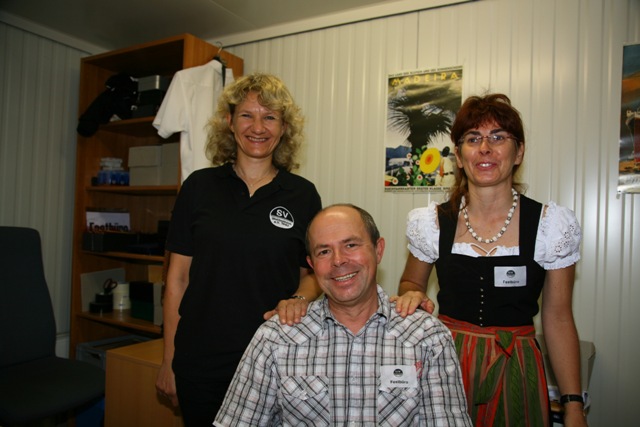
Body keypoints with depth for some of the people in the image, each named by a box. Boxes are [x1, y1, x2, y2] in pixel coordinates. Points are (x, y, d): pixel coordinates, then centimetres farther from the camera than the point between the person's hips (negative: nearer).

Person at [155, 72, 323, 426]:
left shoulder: (303, 195, -1)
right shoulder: (200, 186, -1)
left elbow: (312, 273, 8)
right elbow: (178, 277, 2)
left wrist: (299, 299, -14)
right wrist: (169, 360, 3)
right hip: (200, 362, 0)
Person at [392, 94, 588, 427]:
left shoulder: (554, 225, -7)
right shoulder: (431, 223, -6)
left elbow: (558, 320, -1)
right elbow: (410, 283, 11)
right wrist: (412, 295, -13)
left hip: (515, 370, 0)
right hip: (446, 364, 1)